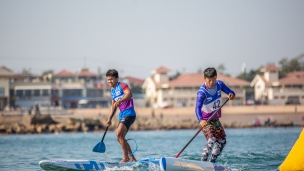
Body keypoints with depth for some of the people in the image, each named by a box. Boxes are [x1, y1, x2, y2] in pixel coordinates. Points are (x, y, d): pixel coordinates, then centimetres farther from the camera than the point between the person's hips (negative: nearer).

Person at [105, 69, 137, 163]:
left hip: (129, 113, -10)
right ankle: (132, 158, 19)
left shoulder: (122, 85, -8)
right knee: (120, 138, 10)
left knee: (119, 134, -20)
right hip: (122, 115, 10)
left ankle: (126, 157, -14)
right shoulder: (113, 91, 17)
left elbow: (129, 94, -28)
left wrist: (120, 101, -40)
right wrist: (109, 118, 17)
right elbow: (113, 105, 24)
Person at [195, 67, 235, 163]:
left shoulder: (219, 84, -8)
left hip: (215, 119, 7)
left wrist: (231, 95, -34)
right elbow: (198, 108, -39)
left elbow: (231, 92, -7)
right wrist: (201, 120, -58)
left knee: (222, 141, 11)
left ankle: (212, 162, 22)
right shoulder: (202, 92, -27)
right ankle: (203, 162, -25)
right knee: (211, 140, -26)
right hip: (205, 120, -7)